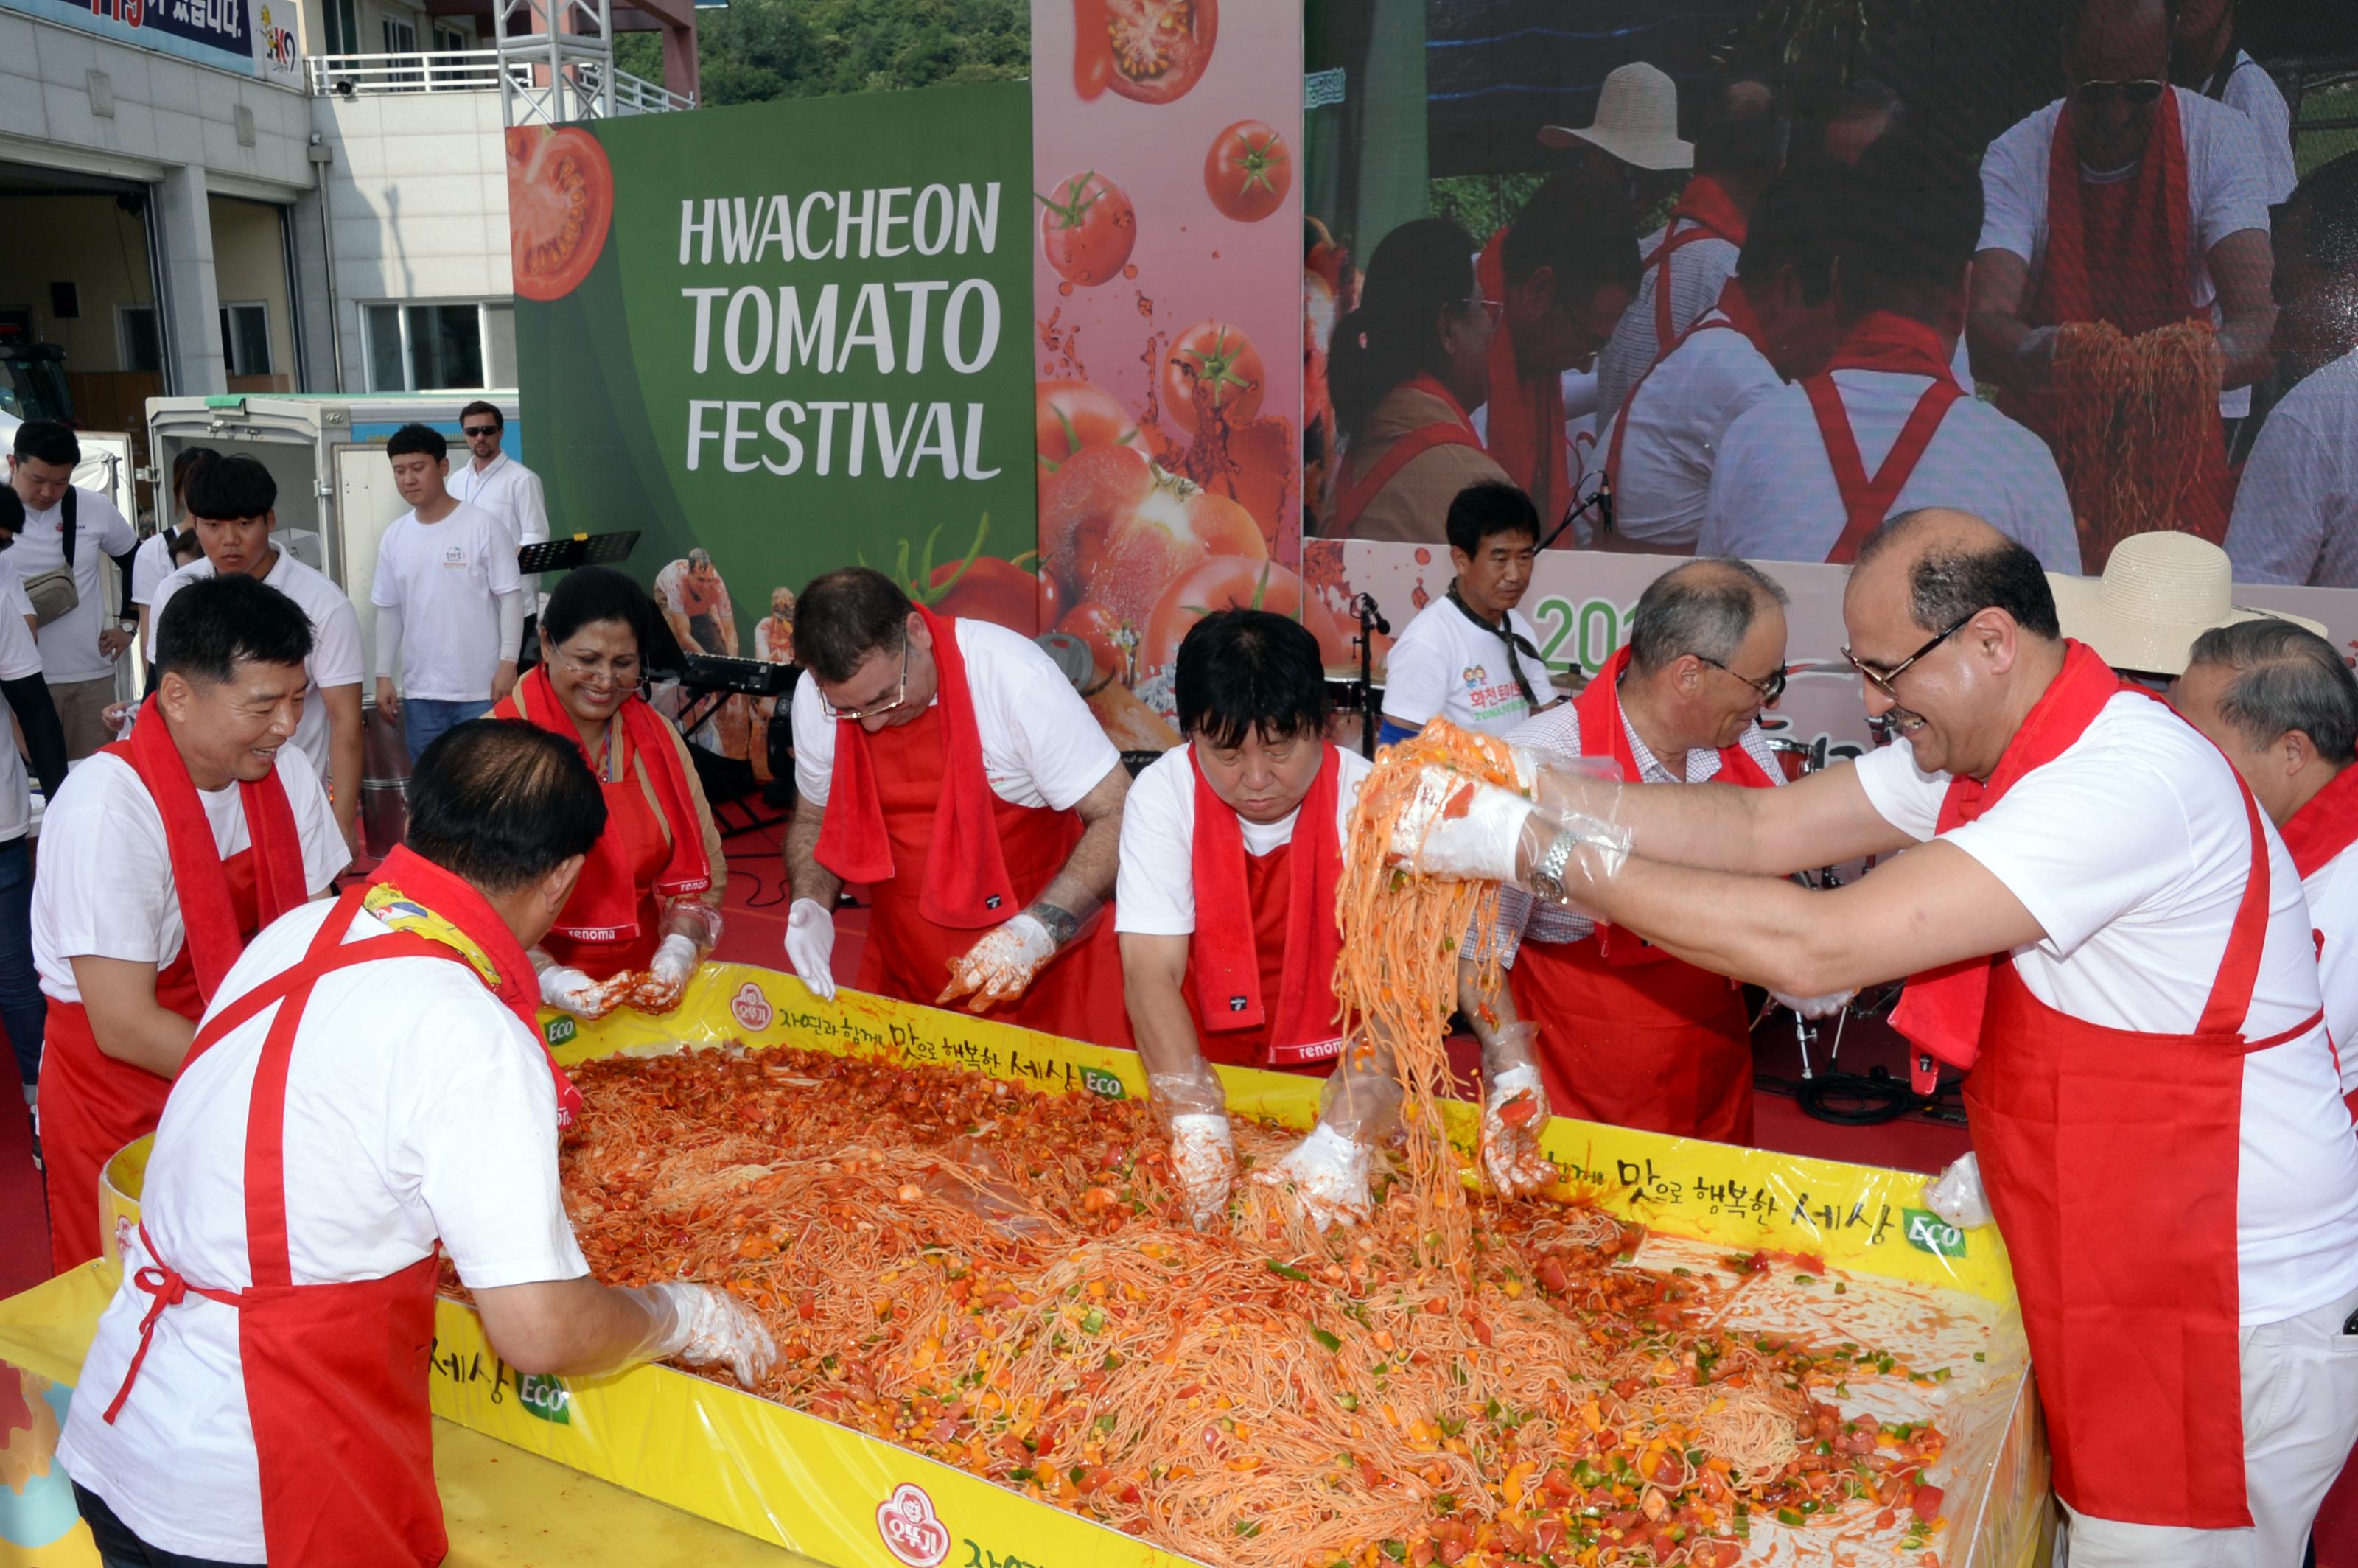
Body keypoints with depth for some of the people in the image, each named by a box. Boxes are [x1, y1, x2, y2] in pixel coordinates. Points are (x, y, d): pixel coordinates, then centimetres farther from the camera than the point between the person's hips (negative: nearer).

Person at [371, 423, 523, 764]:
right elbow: (389, 610, 13)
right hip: (419, 690, 5)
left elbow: (510, 595, -7)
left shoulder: (483, 526, -7)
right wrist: (384, 676, 10)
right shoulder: (394, 537, 8)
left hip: (481, 688, -5)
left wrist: (508, 663, -14)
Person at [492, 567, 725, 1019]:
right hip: (532, 996, -3)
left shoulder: (659, 737, 7)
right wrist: (547, 978, -23)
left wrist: (678, 950, -9)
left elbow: (702, 867, 7)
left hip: (645, 986, 3)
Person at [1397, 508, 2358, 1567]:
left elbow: (1814, 949, -33)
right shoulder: (1979, 744, 2)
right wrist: (1528, 790, -12)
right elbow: (1761, 827, 0)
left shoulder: (2129, 781, -28)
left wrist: (1538, 851, -30)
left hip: (2232, 1327, -8)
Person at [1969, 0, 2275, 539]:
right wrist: (2041, 354, -42)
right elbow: (1985, 326, -19)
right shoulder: (2014, 158, -5)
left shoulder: (2222, 139, -4)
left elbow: (2257, 318, -15)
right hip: (2042, 436, 0)